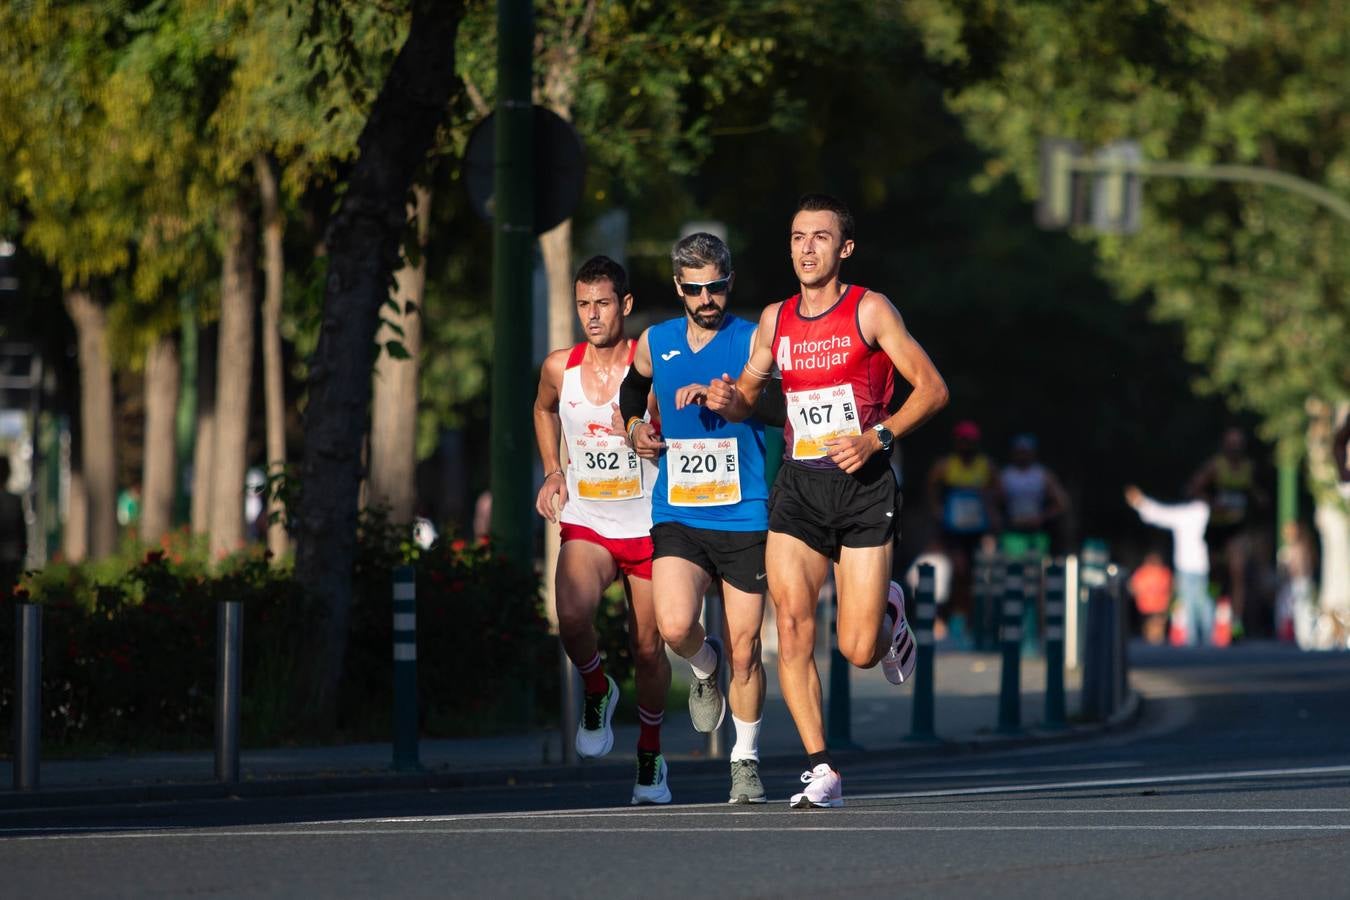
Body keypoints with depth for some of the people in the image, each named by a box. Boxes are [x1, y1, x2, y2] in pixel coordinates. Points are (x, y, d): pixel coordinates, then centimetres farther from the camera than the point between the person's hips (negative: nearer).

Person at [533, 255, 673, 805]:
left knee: (648, 648, 6)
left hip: (647, 526, -1)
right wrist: (552, 471, 11)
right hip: (585, 525, 1)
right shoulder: (559, 368, -1)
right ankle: (596, 692, 3)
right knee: (572, 618, -27)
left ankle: (651, 756, 26)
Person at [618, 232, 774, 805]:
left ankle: (745, 759, 18)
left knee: (743, 649, 1)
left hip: (743, 516, -2)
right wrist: (634, 426, 11)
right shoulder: (654, 343, 9)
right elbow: (633, 387, 30)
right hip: (677, 514, 2)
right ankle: (703, 669, 16)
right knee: (675, 627, -20)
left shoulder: (753, 341, -2)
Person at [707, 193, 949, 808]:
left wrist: (876, 438, -16)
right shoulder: (775, 320, 10)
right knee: (792, 628, -14)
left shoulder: (870, 310, -3)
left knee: (857, 651, -5)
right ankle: (820, 770, -8)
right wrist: (728, 402, -2)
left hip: (863, 487, -3)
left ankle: (888, 613, 32)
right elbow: (747, 395, 22)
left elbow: (932, 388, -4)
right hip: (797, 487, 3)